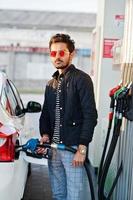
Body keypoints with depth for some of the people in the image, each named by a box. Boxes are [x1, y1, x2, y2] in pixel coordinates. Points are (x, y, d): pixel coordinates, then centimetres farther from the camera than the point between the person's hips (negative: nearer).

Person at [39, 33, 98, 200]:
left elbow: (90, 115, -12)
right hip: (53, 147, 7)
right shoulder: (51, 83, 15)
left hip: (73, 148, -6)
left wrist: (82, 148, -17)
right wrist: (45, 134, 0)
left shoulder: (81, 79, -7)